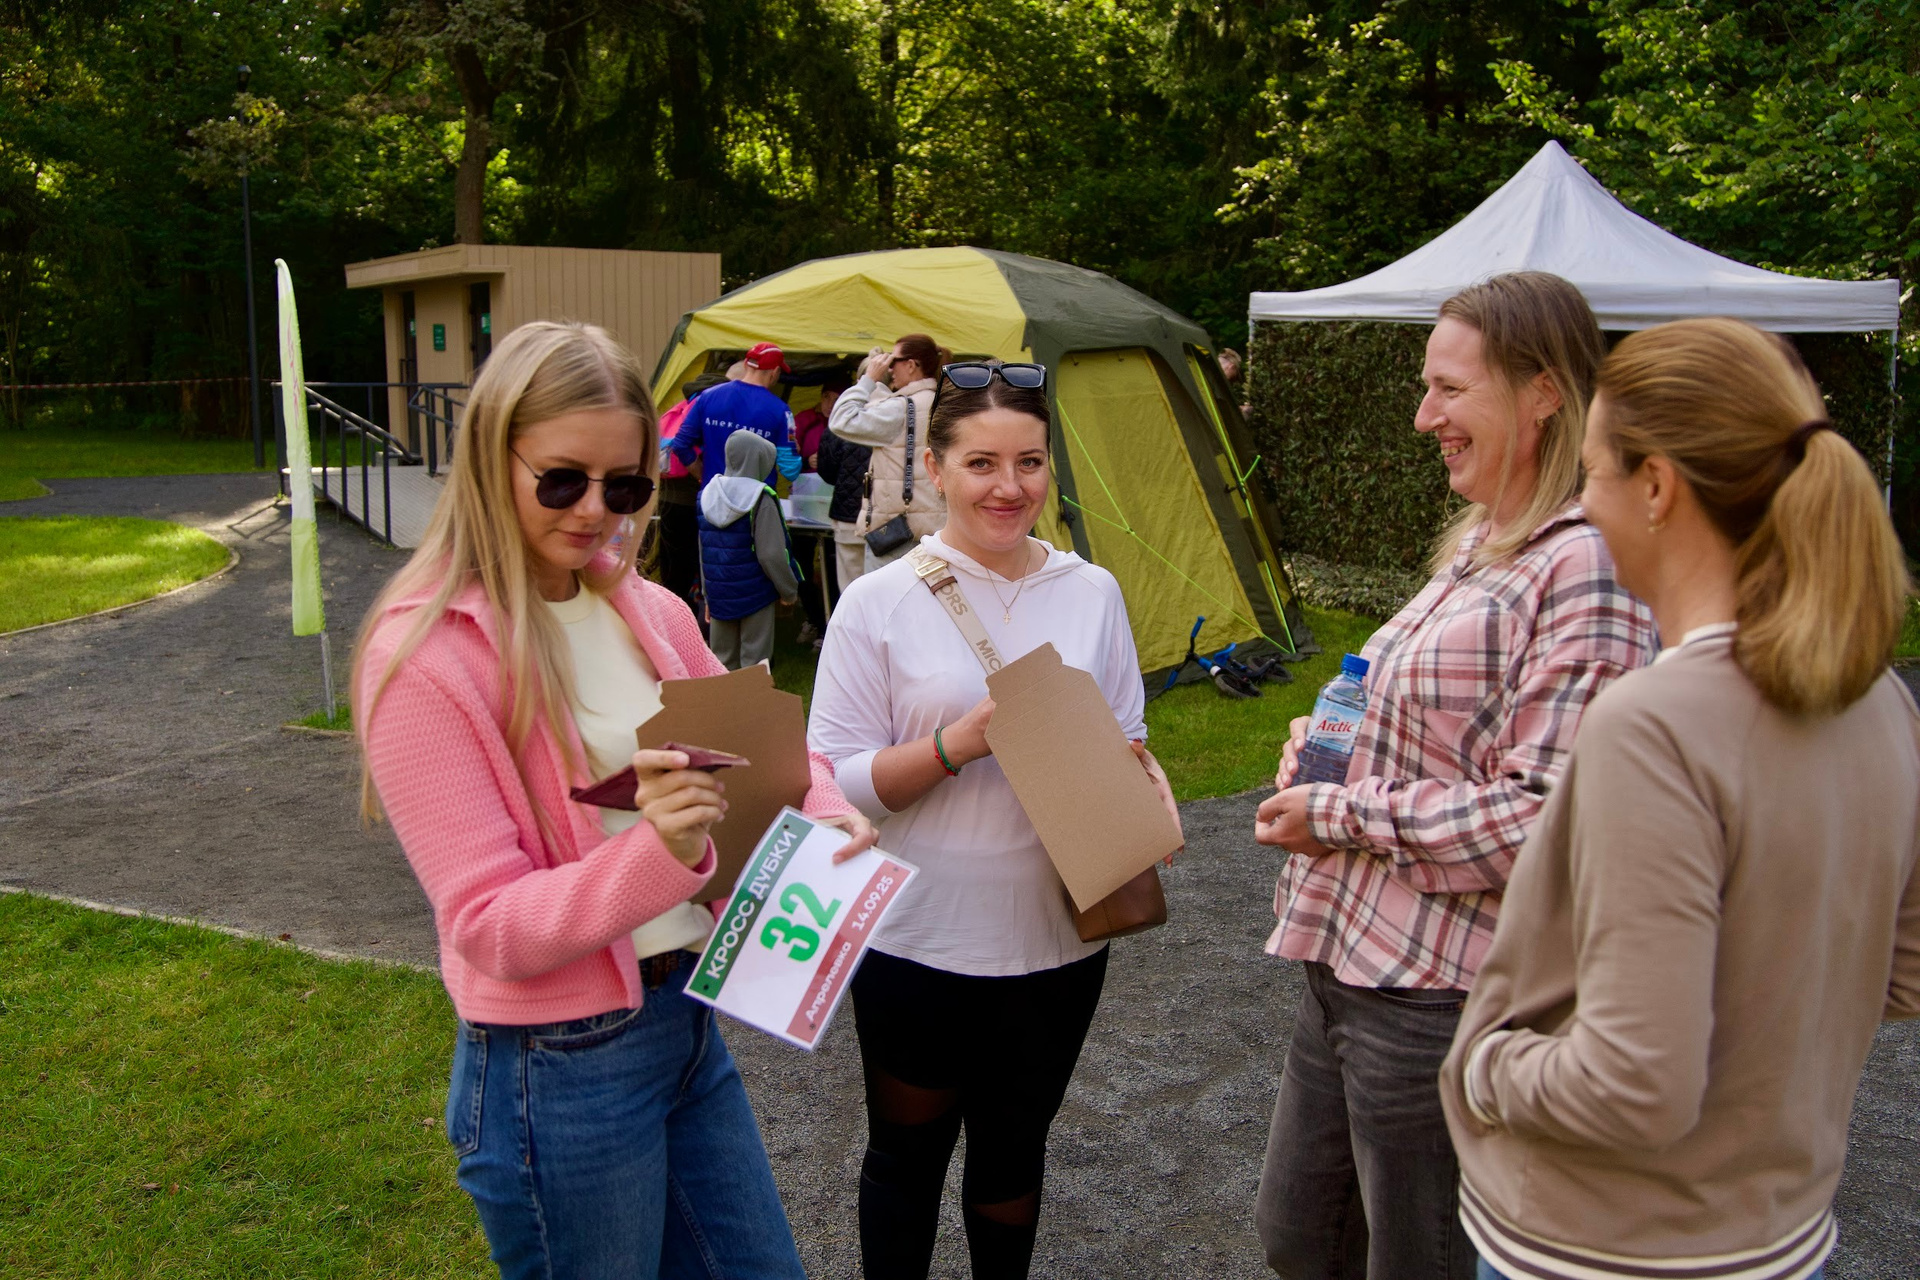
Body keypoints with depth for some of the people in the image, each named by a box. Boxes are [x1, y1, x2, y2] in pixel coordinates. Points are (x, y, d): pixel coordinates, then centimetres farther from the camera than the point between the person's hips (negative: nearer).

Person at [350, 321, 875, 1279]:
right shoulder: (425, 656, -19)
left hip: (689, 1019, 7)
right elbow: (489, 930, -19)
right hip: (559, 1066, -6)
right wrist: (654, 850, -36)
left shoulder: (649, 613, 2)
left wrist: (823, 810, -12)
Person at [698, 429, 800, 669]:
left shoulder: (707, 494, 4)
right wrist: (789, 590, -3)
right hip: (754, 594, -5)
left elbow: (703, 552, 9)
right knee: (754, 661, 3)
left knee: (722, 661, 14)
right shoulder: (761, 499, -14)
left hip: (719, 594, 5)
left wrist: (707, 595, 17)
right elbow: (771, 554, -16)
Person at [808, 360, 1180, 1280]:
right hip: (919, 940, -3)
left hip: (1058, 938, 3)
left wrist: (1147, 791, -12)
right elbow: (835, 781, -11)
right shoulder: (879, 602, -10)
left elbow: (1126, 741, 10)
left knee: (1014, 1145, 22)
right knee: (908, 1152, 17)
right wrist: (960, 741, -25)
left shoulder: (1091, 591, 1)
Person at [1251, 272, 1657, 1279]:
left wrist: (1339, 816, -16)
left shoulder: (1583, 570, -19)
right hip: (1349, 961, 10)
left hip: (1440, 996, -9)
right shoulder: (1476, 545, 11)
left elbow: (1536, 820, -24)